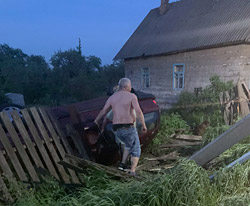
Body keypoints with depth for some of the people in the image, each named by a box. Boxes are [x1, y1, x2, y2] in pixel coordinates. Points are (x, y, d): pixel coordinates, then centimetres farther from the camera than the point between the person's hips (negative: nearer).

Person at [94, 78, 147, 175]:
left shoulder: (112, 97, 9)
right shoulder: (132, 96, -4)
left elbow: (103, 111, 15)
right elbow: (138, 111, -15)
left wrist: (97, 120, 31)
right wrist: (143, 125, -10)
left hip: (117, 129, 5)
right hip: (129, 128, -5)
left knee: (129, 145, 31)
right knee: (136, 150, 11)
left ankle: (122, 164, 17)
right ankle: (132, 171, -7)